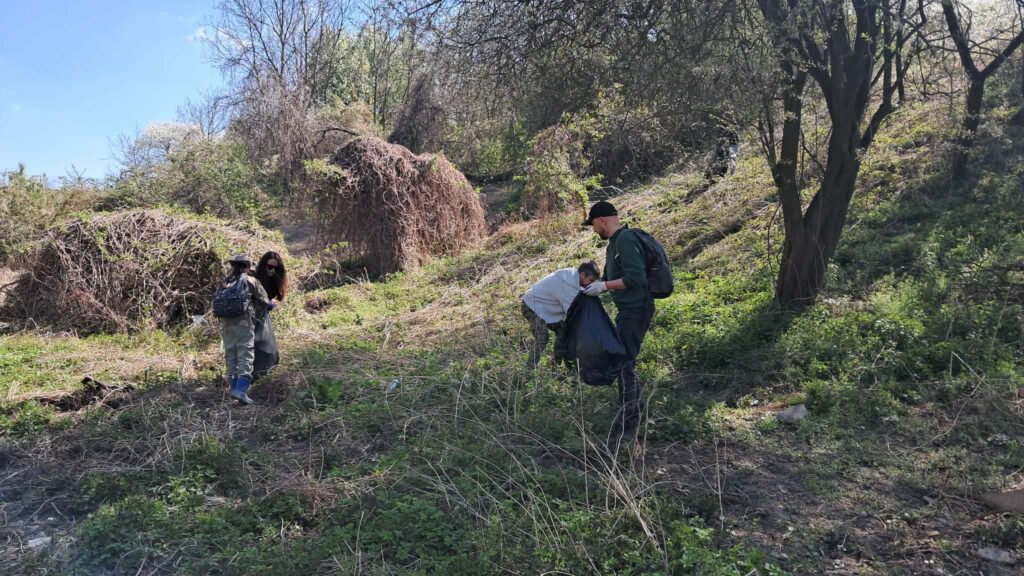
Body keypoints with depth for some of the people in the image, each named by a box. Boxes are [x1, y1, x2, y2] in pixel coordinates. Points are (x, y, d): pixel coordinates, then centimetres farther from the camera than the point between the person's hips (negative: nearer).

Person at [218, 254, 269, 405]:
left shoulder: (224, 283, 15)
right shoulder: (251, 281, 2)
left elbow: (217, 303, 15)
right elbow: (264, 302, 2)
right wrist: (255, 315, 18)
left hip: (226, 324, 5)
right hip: (244, 323, -5)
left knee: (231, 357, 12)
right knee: (245, 356, -7)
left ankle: (234, 387, 15)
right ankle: (241, 390, -18)